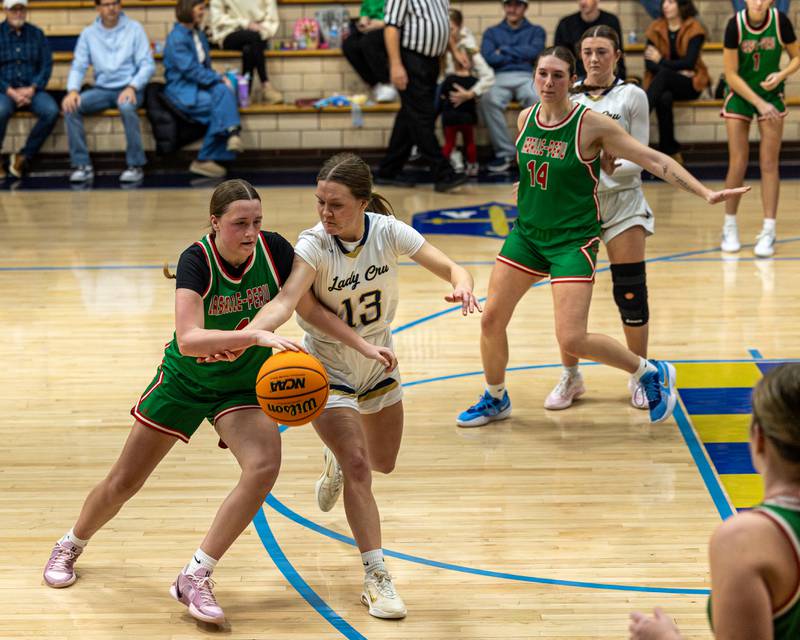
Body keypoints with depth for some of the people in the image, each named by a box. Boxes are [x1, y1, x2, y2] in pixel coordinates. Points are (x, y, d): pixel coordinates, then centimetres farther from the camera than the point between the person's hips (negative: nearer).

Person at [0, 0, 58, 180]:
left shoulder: (36, 34, 11)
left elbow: (46, 65, 6)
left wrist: (32, 89, -10)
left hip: (31, 89, 2)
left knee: (51, 111, -28)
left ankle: (23, 157, -12)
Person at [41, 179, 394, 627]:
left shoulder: (274, 250, -17)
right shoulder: (196, 261, -27)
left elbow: (310, 308, -2)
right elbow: (189, 339, -40)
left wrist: (364, 345, -10)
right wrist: (257, 335, -52)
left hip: (244, 387, 2)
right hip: (185, 381, -2)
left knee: (265, 467, -26)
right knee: (124, 482, 7)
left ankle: (195, 578, -16)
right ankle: (71, 547, 39)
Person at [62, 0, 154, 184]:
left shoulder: (134, 29, 0)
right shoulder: (88, 33, 8)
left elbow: (147, 64, -5)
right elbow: (78, 66, 4)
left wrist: (132, 87, -22)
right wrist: (73, 90, -16)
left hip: (128, 89, -3)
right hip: (102, 89, 3)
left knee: (126, 107, -38)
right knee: (70, 106, -23)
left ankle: (136, 165, -24)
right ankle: (82, 165, -18)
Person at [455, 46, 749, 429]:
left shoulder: (592, 124, -14)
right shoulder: (525, 119, 0)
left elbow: (653, 159, -14)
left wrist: (705, 193, -18)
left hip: (573, 240, -5)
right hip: (526, 233, 5)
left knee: (572, 340, -14)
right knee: (491, 320, 4)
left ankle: (651, 374, 9)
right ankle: (495, 400, 30)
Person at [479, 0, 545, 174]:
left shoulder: (536, 31, 22)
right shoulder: (492, 32, 23)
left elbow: (534, 52, 0)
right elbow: (488, 57, 3)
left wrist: (504, 50, 3)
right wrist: (520, 55, 3)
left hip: (527, 77, -1)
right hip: (499, 78, 1)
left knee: (538, 99, -37)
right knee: (488, 100, -36)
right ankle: (505, 152, -29)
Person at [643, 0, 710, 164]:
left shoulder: (694, 29, -2)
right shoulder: (656, 29, 6)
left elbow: (689, 62, -12)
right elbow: (649, 63, -4)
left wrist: (662, 61, -11)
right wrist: (676, 71, -16)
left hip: (689, 84, -2)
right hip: (663, 85, 2)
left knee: (664, 74, -34)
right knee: (664, 99, -34)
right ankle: (671, 151, -28)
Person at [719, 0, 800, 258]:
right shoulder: (735, 25, -19)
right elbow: (731, 74, -15)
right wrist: (759, 103, -19)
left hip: (771, 94, 1)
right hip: (739, 95, -1)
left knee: (769, 163, -3)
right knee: (738, 163, -3)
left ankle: (768, 233, -1)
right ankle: (729, 227, 14)